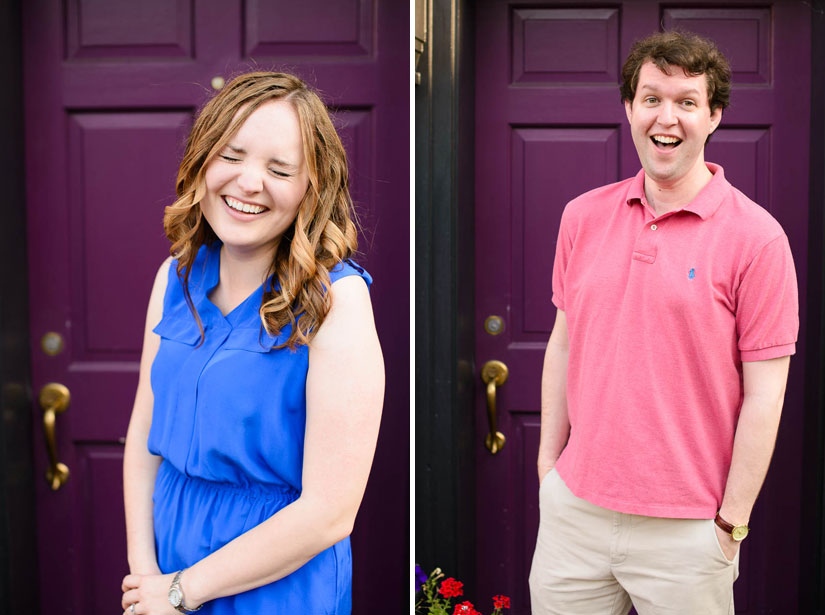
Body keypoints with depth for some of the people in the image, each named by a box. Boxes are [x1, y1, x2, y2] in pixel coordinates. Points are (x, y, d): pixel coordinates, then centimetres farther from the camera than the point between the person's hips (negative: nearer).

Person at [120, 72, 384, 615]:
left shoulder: (336, 301, -20)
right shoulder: (176, 277, -3)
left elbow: (329, 513, -21)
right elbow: (145, 432, 3)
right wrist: (143, 570, -6)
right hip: (168, 563, 5)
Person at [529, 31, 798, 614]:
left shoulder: (756, 236, -9)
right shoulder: (583, 216, 4)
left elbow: (763, 396, -8)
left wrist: (733, 522, -8)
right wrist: (549, 464, 10)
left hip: (685, 529, -3)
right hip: (573, 508, 4)